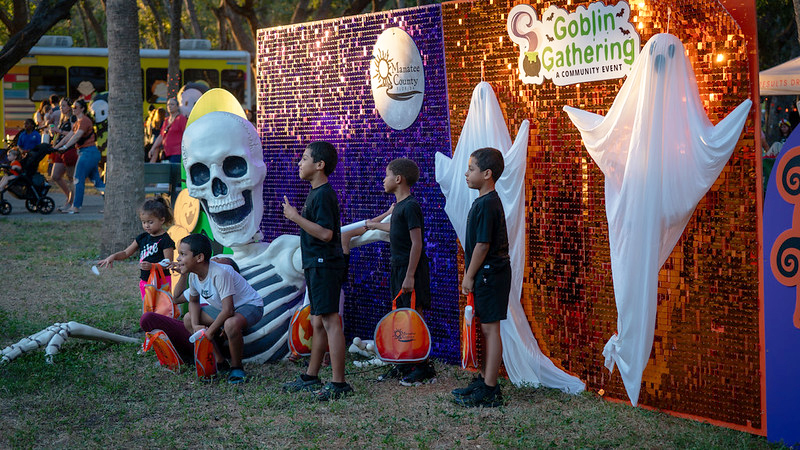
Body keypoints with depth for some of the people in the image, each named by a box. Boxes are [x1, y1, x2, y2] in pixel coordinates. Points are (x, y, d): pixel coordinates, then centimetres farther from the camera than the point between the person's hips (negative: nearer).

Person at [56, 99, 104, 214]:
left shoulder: (84, 121, -12)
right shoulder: (77, 122, 19)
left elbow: (77, 136, -22)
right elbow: (69, 136, 19)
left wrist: (65, 147, -28)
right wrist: (56, 147, 14)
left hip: (88, 152, -10)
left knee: (79, 179, -8)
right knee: (96, 180, 9)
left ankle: (76, 206, -6)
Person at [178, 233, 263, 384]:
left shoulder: (219, 273, -33)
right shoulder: (193, 275, -7)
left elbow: (228, 310, -35)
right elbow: (193, 301, 12)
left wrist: (209, 332, -25)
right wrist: (195, 325, -6)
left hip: (250, 305, -9)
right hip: (222, 307, 9)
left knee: (231, 324, -40)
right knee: (189, 319, 4)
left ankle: (236, 367, -14)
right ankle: (220, 361, 9)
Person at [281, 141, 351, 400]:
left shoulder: (324, 195, -15)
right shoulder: (315, 193, 17)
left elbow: (325, 233, -24)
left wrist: (295, 217, -20)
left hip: (325, 264, -11)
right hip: (316, 265, 11)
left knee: (330, 321, -11)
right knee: (318, 322, 16)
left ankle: (339, 384, -12)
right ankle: (310, 378, 25)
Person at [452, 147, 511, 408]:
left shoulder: (486, 204, -17)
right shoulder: (488, 201, 14)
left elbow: (483, 245, -20)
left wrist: (469, 277, -13)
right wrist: (471, 275, 21)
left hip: (490, 275, -10)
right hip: (489, 274, 10)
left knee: (490, 328, -6)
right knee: (486, 329, 16)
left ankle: (489, 391, -3)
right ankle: (485, 380, 25)